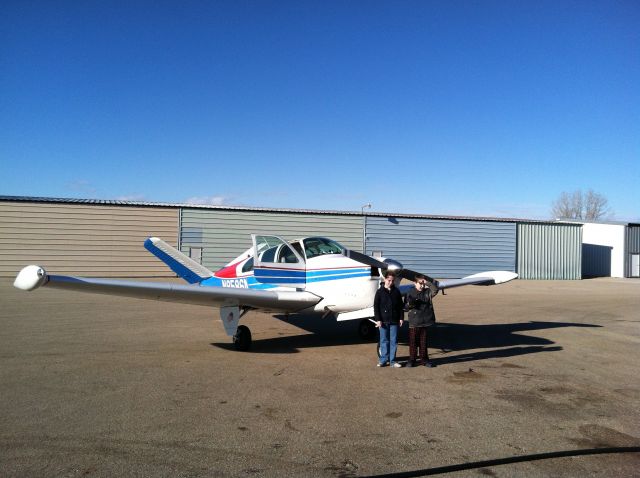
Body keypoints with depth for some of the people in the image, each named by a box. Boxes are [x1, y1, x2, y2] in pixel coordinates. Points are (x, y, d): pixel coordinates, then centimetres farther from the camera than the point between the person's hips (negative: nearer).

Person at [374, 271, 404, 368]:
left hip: (394, 321, 2)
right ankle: (384, 360, 14)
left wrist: (401, 318, 4)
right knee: (384, 340, 5)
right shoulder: (380, 292, -1)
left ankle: (392, 361, 11)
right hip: (384, 321, -2)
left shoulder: (396, 292, 7)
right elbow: (376, 306, -2)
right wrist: (378, 319, -8)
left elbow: (401, 306, 10)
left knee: (394, 341, 4)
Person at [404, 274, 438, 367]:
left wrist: (427, 283, -16)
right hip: (414, 322, -2)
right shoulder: (410, 293, 0)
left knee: (423, 342, 10)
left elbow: (435, 290, -14)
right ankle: (412, 359, 13)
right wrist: (409, 304, -17)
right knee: (413, 342, 4)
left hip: (425, 322, 2)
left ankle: (424, 359, 21)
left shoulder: (427, 292, 6)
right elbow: (405, 307, 3)